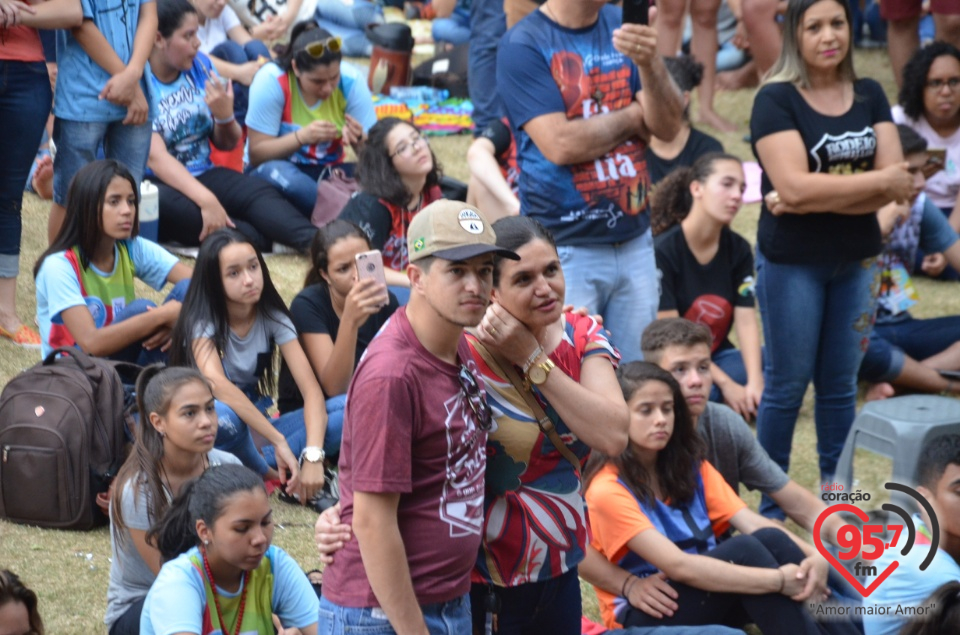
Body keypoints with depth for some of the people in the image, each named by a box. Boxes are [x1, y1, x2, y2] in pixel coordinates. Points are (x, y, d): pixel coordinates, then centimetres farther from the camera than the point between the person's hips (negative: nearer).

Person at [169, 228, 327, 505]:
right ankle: (272, 477, -16)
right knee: (222, 416, -41)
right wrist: (278, 441, -42)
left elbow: (311, 389, -16)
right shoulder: (203, 320, -17)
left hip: (255, 426, 4)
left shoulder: (273, 316, -6)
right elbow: (216, 383, -36)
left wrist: (313, 455, -34)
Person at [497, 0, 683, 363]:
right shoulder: (523, 45, -9)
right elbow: (560, 145, -19)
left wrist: (649, 63, -17)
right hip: (565, 247, -5)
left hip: (635, 240, 5)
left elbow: (668, 127, 1)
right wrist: (633, 116, -4)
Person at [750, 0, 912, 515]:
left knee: (840, 386, 12)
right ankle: (771, 508, 12)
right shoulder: (776, 100, -9)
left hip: (855, 260, 4)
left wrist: (814, 198, -19)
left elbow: (894, 188, -6)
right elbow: (794, 186, -22)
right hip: (792, 263, -4)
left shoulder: (869, 96, 5)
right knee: (787, 387, 2)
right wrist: (879, 181, -15)